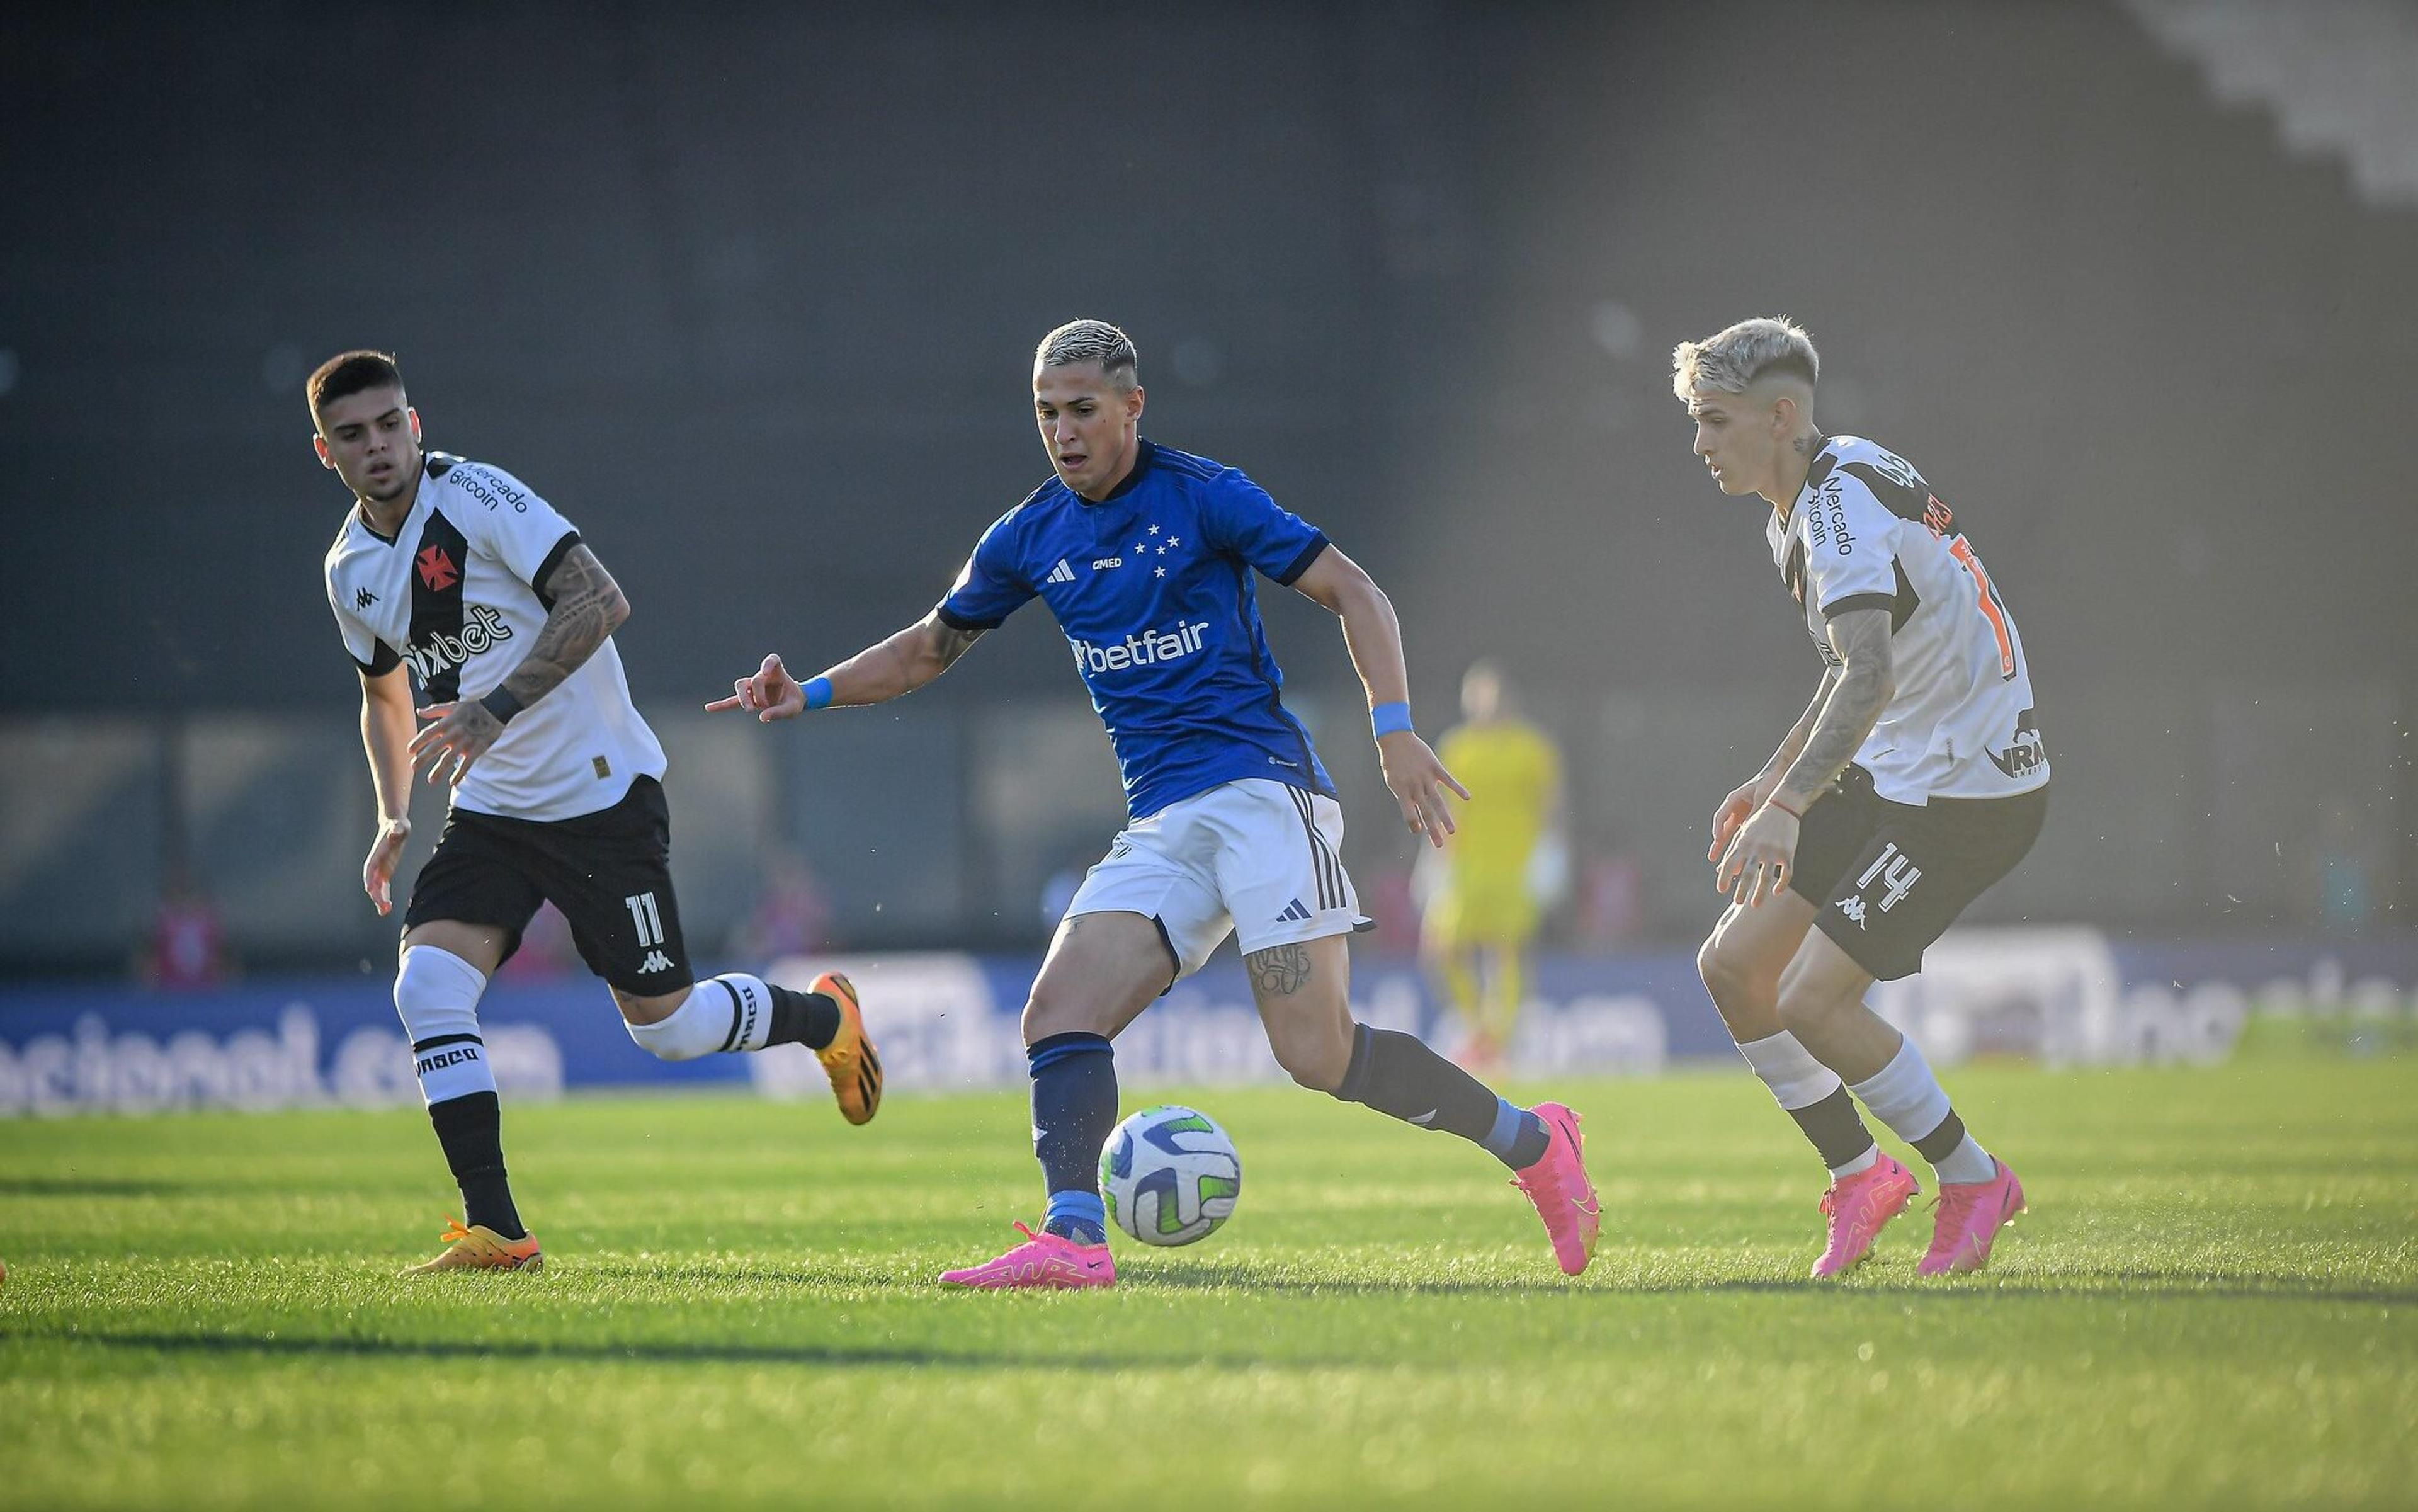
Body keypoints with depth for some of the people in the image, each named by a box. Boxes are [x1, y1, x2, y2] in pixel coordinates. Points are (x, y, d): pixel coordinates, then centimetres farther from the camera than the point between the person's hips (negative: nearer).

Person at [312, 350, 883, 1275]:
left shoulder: (474, 495, -16)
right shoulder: (350, 571, 5)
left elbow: (600, 601, -24)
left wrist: (497, 707, -31)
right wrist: (393, 816, 15)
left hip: (600, 792, -6)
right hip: (490, 809, 6)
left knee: (665, 1026, 0)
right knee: (428, 985, -16)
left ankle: (823, 1017, 32)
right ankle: (496, 1231, -13)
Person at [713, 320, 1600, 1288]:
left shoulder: (1201, 497, -4)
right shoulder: (1031, 538, 12)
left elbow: (1353, 593, -4)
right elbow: (930, 648, 25)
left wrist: (1394, 730, -17)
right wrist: (811, 695, 10)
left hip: (1261, 792, -6)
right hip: (1160, 827, 6)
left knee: (1318, 1055, -16)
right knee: (1058, 1018, -14)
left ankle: (1530, 1143, 0)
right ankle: (1074, 1239, -22)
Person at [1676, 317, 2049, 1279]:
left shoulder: (1842, 505, -20)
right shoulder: (1802, 510, 12)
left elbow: (1869, 676, -34)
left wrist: (1787, 810, -43)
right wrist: (1773, 780, 25)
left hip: (1968, 785, -10)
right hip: (1893, 775, 10)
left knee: (1814, 1000, -15)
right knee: (1733, 965, 4)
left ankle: (1973, 1181, 3)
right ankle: (1859, 1176, 15)